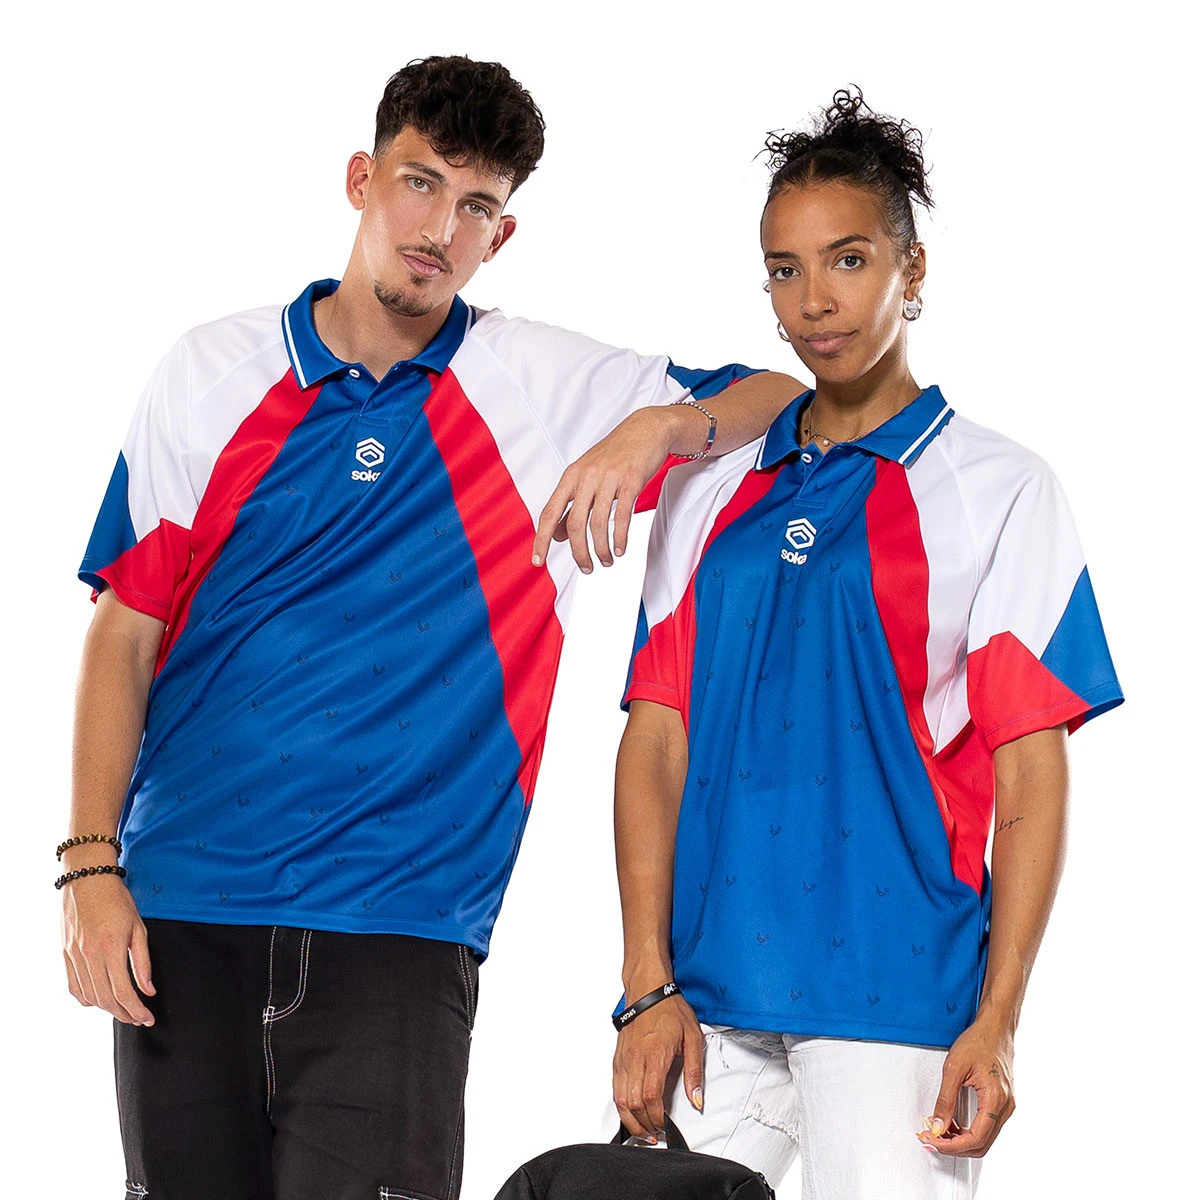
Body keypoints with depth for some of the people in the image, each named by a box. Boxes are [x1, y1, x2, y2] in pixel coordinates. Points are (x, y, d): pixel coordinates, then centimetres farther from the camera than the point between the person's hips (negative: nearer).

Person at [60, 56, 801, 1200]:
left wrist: (650, 429, -12)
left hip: (397, 929, -1)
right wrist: (90, 864, -2)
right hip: (183, 908, 1)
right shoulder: (212, 375, 6)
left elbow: (793, 399, 8)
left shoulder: (553, 391, 4)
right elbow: (124, 630, 7)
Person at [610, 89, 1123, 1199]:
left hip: (893, 992, -3)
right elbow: (655, 740, 10)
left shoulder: (998, 491, 2)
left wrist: (996, 1023, -9)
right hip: (708, 996, 3)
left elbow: (1032, 777, -2)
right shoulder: (708, 492, 13)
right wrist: (650, 987, 0)